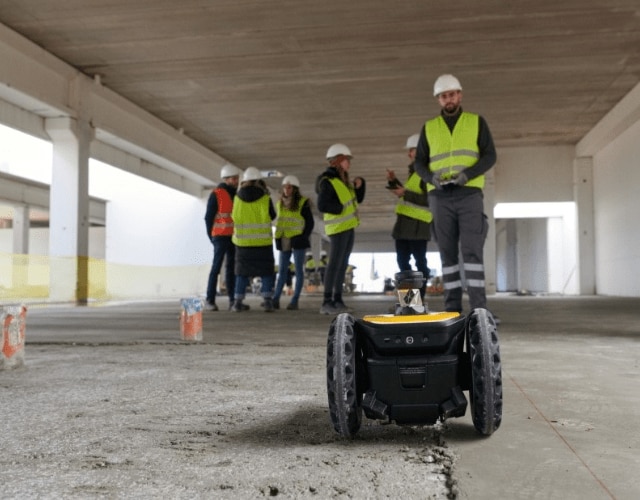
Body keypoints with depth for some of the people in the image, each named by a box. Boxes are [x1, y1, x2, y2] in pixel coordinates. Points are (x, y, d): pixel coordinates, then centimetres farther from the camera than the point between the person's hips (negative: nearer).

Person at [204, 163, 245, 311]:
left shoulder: (236, 194, 14)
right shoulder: (216, 194, -6)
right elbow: (208, 217, -5)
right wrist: (211, 236, -5)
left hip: (234, 237, 6)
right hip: (221, 237, -6)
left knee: (231, 268, 7)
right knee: (216, 267, -7)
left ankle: (233, 300, 11)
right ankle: (210, 301, -4)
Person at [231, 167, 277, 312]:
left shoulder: (237, 198, -2)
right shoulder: (265, 198, -8)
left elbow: (235, 216, 11)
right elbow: (272, 216, 5)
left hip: (242, 241, 2)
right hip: (263, 240, -2)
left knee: (242, 272, 12)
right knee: (266, 271, 9)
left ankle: (238, 302, 8)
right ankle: (267, 300, -2)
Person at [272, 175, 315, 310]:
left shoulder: (303, 202, -5)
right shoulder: (280, 203, 12)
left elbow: (310, 222, -5)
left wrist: (303, 238, -12)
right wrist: (278, 238, 9)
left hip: (298, 240, -5)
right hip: (284, 241, 5)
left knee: (298, 270, 0)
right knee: (282, 270, 6)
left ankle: (295, 300, 2)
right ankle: (276, 299, 6)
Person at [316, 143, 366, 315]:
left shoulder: (343, 179, 14)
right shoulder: (328, 181, -13)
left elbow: (358, 199, 18)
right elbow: (322, 205, -23)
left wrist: (359, 185, 2)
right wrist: (340, 208, -15)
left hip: (348, 227, 9)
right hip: (338, 227, -9)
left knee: (343, 264, 10)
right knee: (334, 263, -12)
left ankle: (337, 299, 15)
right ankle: (327, 302, -12)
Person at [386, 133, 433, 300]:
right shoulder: (415, 171, 21)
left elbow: (431, 200, -19)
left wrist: (406, 194, -21)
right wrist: (393, 181, 14)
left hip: (417, 224, -10)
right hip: (404, 223, 10)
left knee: (419, 261, -5)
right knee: (402, 260, 10)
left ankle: (420, 299, -2)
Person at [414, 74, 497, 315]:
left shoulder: (477, 122, 9)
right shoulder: (429, 127, 13)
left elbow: (489, 155, 2)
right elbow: (419, 162, 11)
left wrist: (468, 174, -16)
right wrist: (432, 178, -11)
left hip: (469, 195, -2)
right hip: (440, 198, 2)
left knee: (471, 250, -12)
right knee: (447, 253, 3)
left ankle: (479, 308, -11)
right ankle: (452, 307, 6)